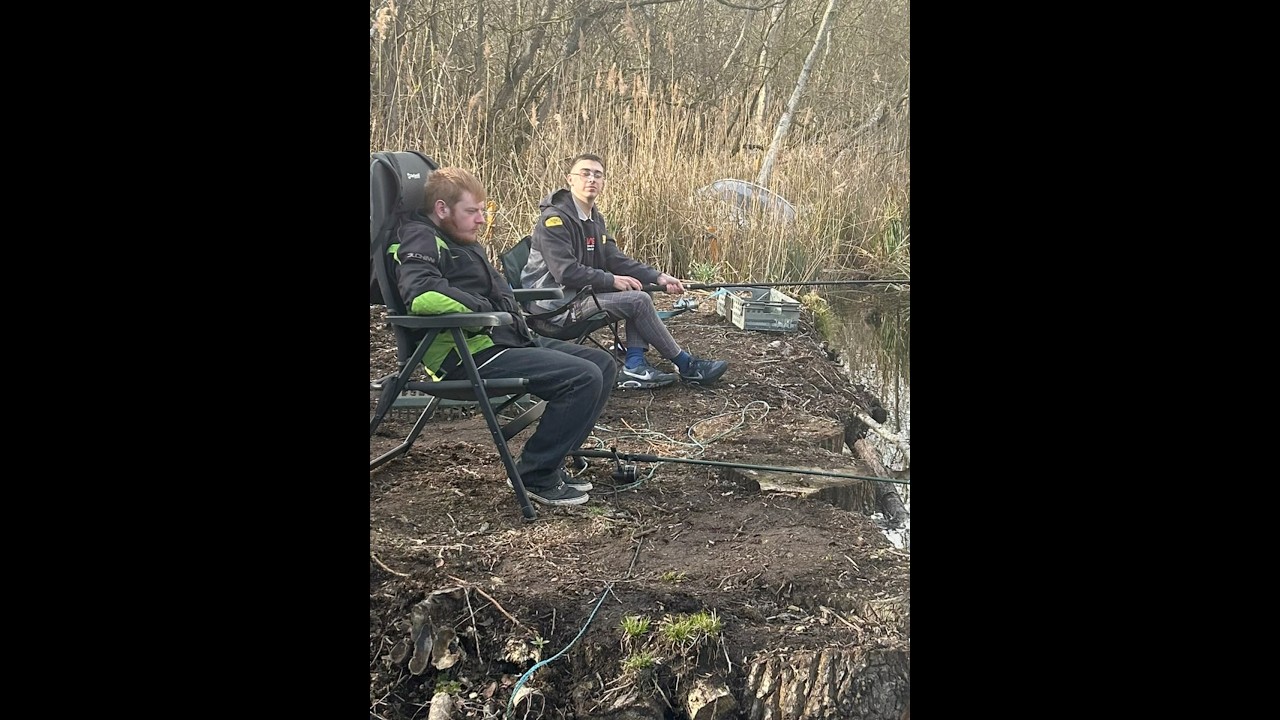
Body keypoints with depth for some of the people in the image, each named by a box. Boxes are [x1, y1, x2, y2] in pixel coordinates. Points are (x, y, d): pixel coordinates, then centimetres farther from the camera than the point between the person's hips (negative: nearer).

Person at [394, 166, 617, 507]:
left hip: (509, 339, 11)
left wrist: (514, 315, 14)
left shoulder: (463, 241, 20)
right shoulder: (421, 240, -10)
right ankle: (535, 475, -6)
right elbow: (421, 294, -31)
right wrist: (485, 309, -18)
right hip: (471, 355, -11)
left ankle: (551, 460, 10)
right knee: (583, 377, -21)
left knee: (603, 364, 7)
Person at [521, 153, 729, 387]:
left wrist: (659, 277, -1)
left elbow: (616, 260, 11)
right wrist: (612, 280, -18)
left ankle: (635, 365, -13)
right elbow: (565, 271, -23)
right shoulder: (554, 218, -14)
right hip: (556, 304, -10)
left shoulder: (595, 219, 14)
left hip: (580, 294, 10)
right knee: (639, 301, -17)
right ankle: (686, 366, -7)